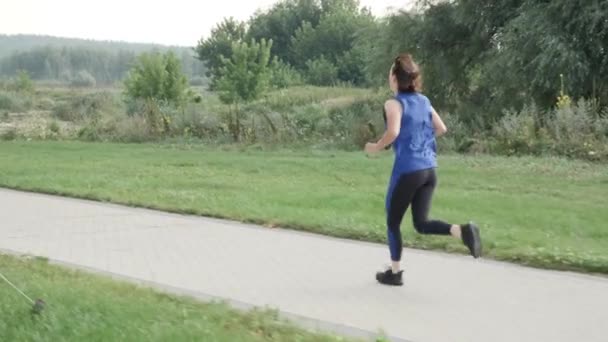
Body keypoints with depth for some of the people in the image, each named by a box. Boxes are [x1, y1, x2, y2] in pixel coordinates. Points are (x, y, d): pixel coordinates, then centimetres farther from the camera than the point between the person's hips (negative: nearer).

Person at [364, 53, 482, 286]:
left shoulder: (394, 103, -9)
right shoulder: (424, 101, 12)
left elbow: (393, 132, -24)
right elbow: (441, 129, 15)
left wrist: (377, 147, -7)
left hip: (407, 170, -6)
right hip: (429, 170, 6)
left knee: (393, 221, 12)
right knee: (421, 223, 8)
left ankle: (395, 273, 19)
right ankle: (462, 230, -17)